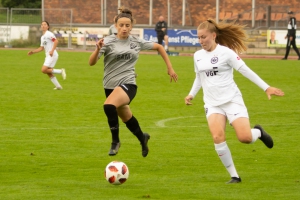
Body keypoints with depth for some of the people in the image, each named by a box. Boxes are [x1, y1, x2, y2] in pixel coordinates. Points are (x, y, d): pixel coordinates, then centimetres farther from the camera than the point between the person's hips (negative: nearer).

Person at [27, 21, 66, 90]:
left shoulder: (49, 34, -9)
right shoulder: (42, 37, 19)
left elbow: (56, 41, -21)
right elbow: (42, 48, 26)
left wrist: (52, 50, -28)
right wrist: (33, 52, 20)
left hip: (52, 55, -9)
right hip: (48, 56, 9)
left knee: (44, 70, -17)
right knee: (49, 73, 6)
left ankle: (61, 71, -9)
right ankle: (58, 86, 10)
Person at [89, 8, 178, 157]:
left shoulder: (137, 42, 0)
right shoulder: (108, 41, -6)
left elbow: (158, 47, 16)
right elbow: (91, 62, -15)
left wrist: (169, 67, 13)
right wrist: (98, 49, -34)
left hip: (127, 85, -2)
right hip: (110, 86, 2)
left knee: (109, 106, -33)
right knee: (127, 119, 21)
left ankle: (115, 141, -16)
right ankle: (142, 138, 53)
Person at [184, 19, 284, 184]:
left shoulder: (226, 52, -10)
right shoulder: (197, 56, 7)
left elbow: (246, 71, -9)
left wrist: (266, 88, -11)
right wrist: (191, 94, 11)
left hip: (232, 100, -4)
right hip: (212, 103, 4)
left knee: (245, 138, -17)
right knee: (218, 138, -19)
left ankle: (258, 132, 23)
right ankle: (234, 176, -7)